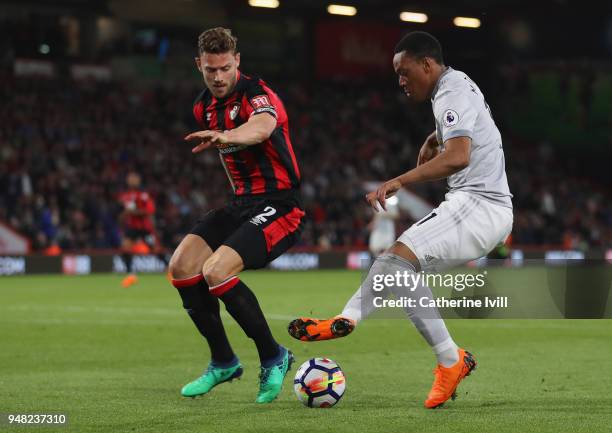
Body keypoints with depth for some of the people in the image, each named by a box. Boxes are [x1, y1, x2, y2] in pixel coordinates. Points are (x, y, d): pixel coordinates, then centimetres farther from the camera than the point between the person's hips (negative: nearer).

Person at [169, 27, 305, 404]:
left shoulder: (258, 95, -16)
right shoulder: (204, 107, 9)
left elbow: (260, 129, -43)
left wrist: (225, 136, -61)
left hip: (279, 206, -8)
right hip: (243, 203, 8)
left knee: (217, 271, -25)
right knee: (182, 265, -8)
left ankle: (273, 357, -7)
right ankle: (223, 362, 6)